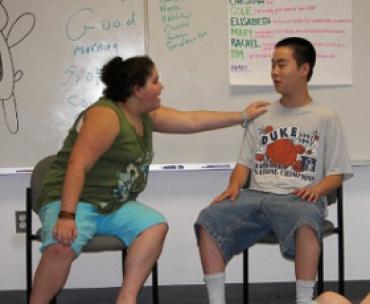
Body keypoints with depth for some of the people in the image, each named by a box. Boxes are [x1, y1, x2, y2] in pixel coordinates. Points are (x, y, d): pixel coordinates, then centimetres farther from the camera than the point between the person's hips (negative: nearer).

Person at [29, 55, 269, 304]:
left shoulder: (147, 116, 10)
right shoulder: (105, 116, -18)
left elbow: (193, 120, 17)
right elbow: (77, 165, -26)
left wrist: (243, 116, 18)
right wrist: (67, 216, -35)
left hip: (116, 206, 8)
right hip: (74, 202, -8)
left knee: (156, 227, -19)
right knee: (61, 248, -36)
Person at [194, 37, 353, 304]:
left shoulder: (325, 118, 9)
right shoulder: (262, 115, 20)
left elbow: (337, 173, 7)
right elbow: (245, 162, 17)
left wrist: (317, 189, -14)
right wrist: (234, 186, -4)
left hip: (299, 198, -4)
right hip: (257, 195, 4)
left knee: (305, 223, -41)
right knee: (208, 220, -25)